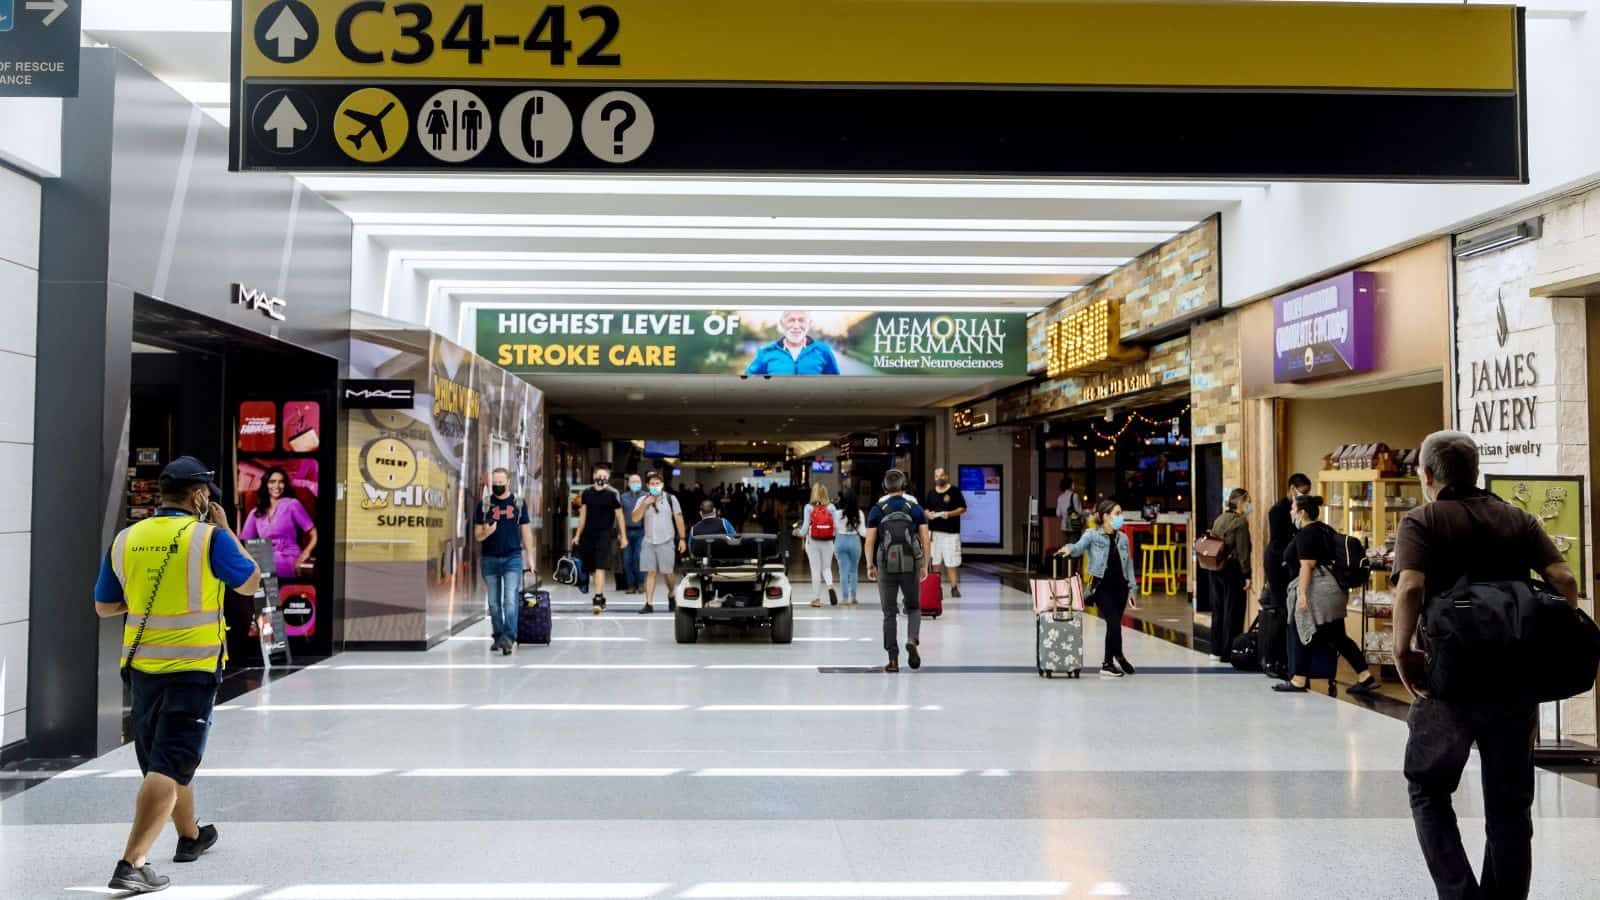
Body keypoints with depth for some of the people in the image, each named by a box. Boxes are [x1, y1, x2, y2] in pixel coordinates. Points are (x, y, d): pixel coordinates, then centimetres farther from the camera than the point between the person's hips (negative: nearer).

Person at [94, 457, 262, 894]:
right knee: (169, 766, -4)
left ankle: (191, 836, 39)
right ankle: (132, 864, -12)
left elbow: (104, 606, 13)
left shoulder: (125, 539, 3)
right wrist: (226, 530, 9)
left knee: (165, 758, 21)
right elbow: (251, 583, 3)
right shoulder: (209, 538, -12)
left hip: (142, 666, 6)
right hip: (193, 667, -6)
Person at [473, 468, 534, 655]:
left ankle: (509, 637, -16)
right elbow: (477, 535, 7)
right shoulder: (484, 505, 7)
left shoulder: (518, 503, 6)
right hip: (490, 559, 2)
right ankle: (498, 637, 18)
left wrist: (530, 557, 5)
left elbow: (526, 531, 9)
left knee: (510, 600, -11)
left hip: (513, 558, -2)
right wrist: (486, 532, -17)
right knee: (494, 602, 8)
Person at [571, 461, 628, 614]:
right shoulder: (586, 493, 9)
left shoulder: (612, 493, -2)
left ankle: (598, 599, -19)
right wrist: (578, 535, 15)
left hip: (604, 535, -5)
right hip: (588, 535, 5)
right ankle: (602, 598, 25)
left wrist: (623, 536, -2)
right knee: (591, 569, 10)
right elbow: (583, 515, 15)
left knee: (600, 568, -15)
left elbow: (619, 516, 1)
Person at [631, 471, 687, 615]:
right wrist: (645, 504, -12)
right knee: (650, 572, -3)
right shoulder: (643, 501, 8)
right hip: (649, 542, 2)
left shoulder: (670, 499, 4)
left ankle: (671, 596, 27)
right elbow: (635, 519, -2)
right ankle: (649, 604, -3)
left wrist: (682, 539, 0)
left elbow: (679, 519, 4)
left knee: (668, 573, 1)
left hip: (666, 542, -2)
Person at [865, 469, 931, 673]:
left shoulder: (877, 510, 1)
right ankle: (912, 641, -9)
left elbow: (870, 541, -2)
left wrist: (870, 566, 6)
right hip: (911, 565, 0)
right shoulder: (916, 509, 4)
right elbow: (925, 539, 1)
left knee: (889, 613, 7)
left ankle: (893, 659, 5)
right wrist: (925, 566, 8)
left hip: (886, 566, 0)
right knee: (913, 607, 17)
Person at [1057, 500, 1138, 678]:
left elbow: (1129, 564, 13)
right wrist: (1069, 548, -46)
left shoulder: (1123, 538, 9)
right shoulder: (1092, 535, -6)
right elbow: (1079, 547, -22)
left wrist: (1131, 588, 10)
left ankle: (1108, 662, 28)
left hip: (1120, 585, 5)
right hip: (1101, 586, -5)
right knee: (1114, 622, -15)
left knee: (1114, 624, 9)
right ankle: (1118, 656, 3)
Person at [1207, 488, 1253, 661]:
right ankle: (1228, 651, 3)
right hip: (1233, 569, -7)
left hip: (1216, 569, 7)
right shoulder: (1240, 522, -12)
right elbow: (1243, 551, -15)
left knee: (1217, 608, 13)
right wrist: (1247, 575, -12)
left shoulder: (1219, 519, 10)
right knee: (1232, 611, 0)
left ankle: (1216, 650, 18)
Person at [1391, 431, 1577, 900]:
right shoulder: (1518, 519, 9)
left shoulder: (1421, 522, -3)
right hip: (1517, 676, 4)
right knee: (1510, 803, 13)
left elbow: (1411, 587, -20)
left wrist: (1402, 652, -11)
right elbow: (1565, 581, -3)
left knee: (1428, 787, 14)